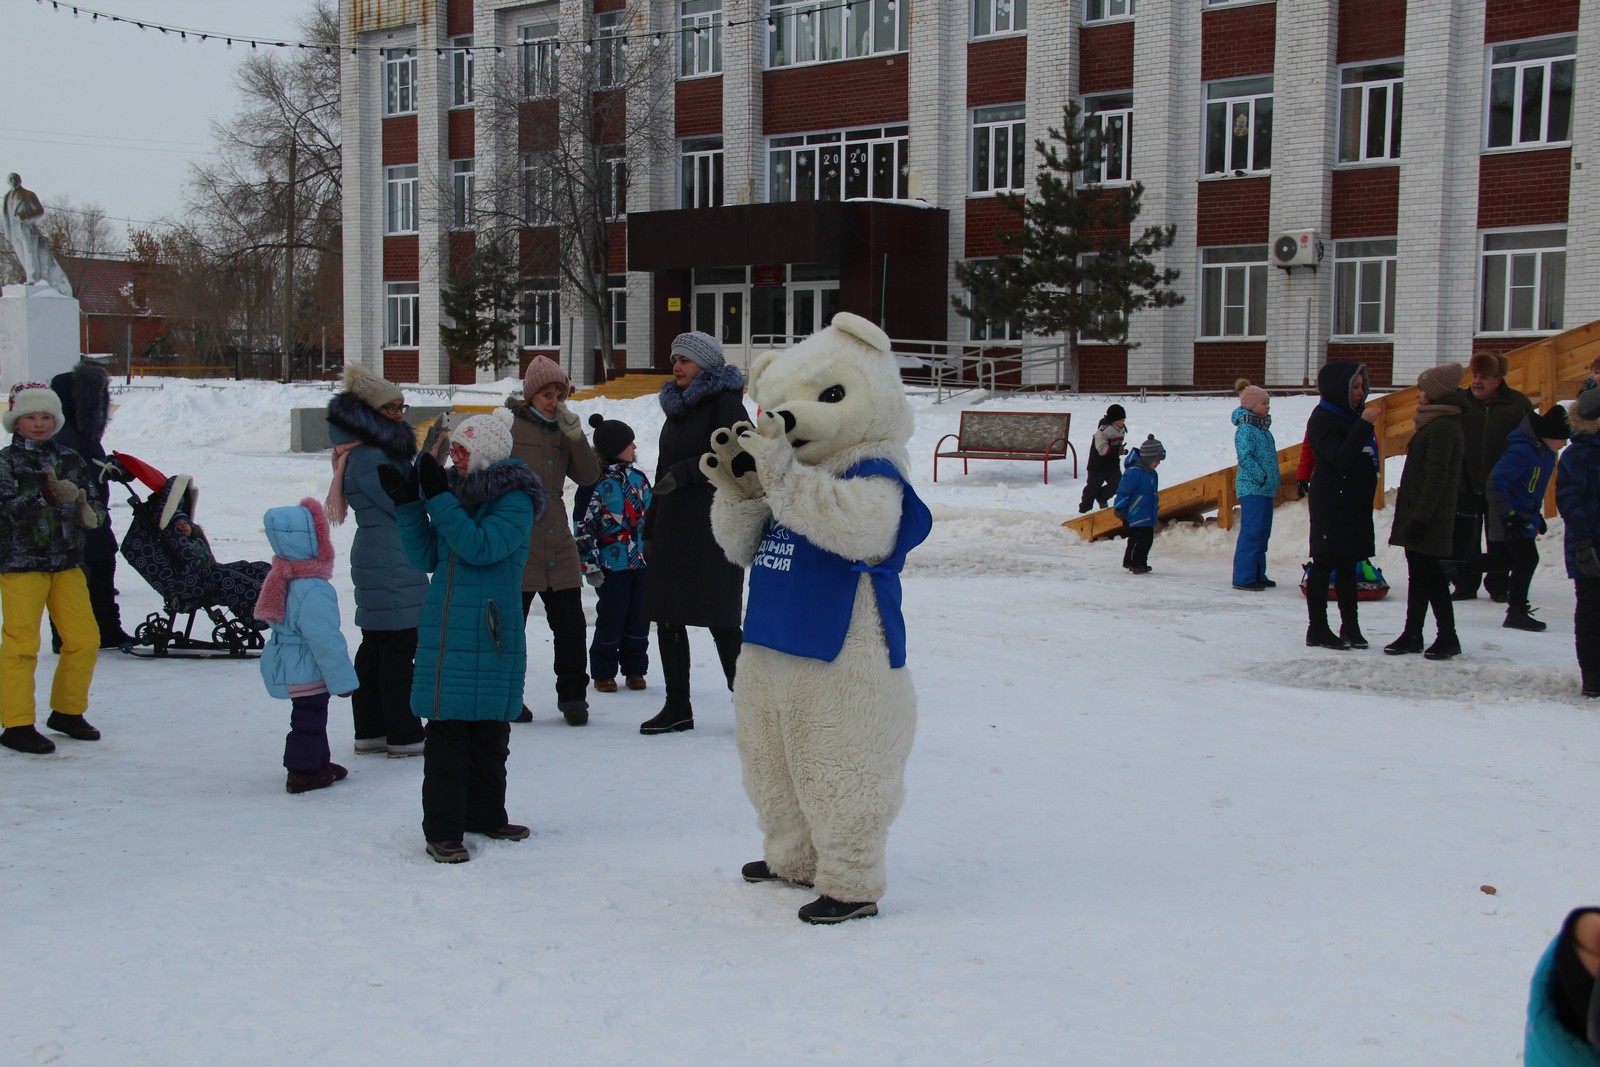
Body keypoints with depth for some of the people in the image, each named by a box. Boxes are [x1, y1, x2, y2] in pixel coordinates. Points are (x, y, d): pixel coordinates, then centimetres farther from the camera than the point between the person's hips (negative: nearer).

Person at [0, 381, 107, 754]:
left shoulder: (70, 461, 11)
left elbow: (92, 507, 13)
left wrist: (90, 514, -9)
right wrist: (47, 495, -29)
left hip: (67, 563, 5)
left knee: (85, 639, 5)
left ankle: (67, 712, 22)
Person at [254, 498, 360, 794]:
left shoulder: (283, 580, 5)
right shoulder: (314, 591, -28)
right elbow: (325, 641, -25)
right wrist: (343, 679, -16)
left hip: (287, 667, 10)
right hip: (306, 673, -10)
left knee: (311, 716, 22)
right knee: (308, 719, 2)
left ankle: (317, 762, 34)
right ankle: (303, 772, 11)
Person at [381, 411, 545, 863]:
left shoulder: (514, 500, -6)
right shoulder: (455, 491, 9)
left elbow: (482, 547, -21)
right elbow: (427, 558, 10)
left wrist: (439, 497, -20)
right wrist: (408, 504, 1)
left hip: (492, 634, -3)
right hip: (444, 632, 3)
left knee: (490, 732, 10)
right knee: (445, 730, 0)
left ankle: (484, 814, 27)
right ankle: (442, 829, 4)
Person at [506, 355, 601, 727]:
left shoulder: (560, 430, 11)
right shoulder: (509, 427, -4)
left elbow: (588, 475, 4)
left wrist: (575, 435, -9)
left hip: (558, 543, 5)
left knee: (570, 624, 3)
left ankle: (573, 696, 13)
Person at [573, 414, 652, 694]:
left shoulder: (638, 478, 11)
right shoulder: (596, 482, -10)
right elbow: (583, 526, -10)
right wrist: (590, 564, -13)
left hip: (642, 561, 6)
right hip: (612, 563, -6)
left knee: (639, 617, 8)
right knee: (611, 618, -1)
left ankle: (635, 669, 20)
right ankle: (603, 672, 12)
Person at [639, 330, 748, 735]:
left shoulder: (725, 402, -4)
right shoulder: (678, 406, 19)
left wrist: (685, 472, -24)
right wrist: (650, 528, 20)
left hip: (711, 526, -8)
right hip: (672, 526, 8)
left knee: (719, 619, -5)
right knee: (666, 615, 6)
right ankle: (677, 707, 13)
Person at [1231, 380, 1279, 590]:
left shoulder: (1264, 429, 17)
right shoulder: (1245, 429, -11)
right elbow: (1245, 457, -20)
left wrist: (1273, 484, 17)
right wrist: (1262, 477, -18)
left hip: (1265, 490, 9)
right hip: (1251, 489, -9)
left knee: (1263, 533, 12)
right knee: (1251, 531, -12)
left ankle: (1258, 575, 19)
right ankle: (1243, 578, -11)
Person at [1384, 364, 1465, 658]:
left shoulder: (1441, 428, -16)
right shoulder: (1435, 424, 15)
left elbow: (1436, 479, -21)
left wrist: (1419, 518, -22)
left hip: (1429, 518, -10)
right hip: (1418, 514, 10)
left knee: (1430, 578, -5)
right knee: (1419, 576, 12)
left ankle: (1448, 637, 2)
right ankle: (1412, 635, 17)